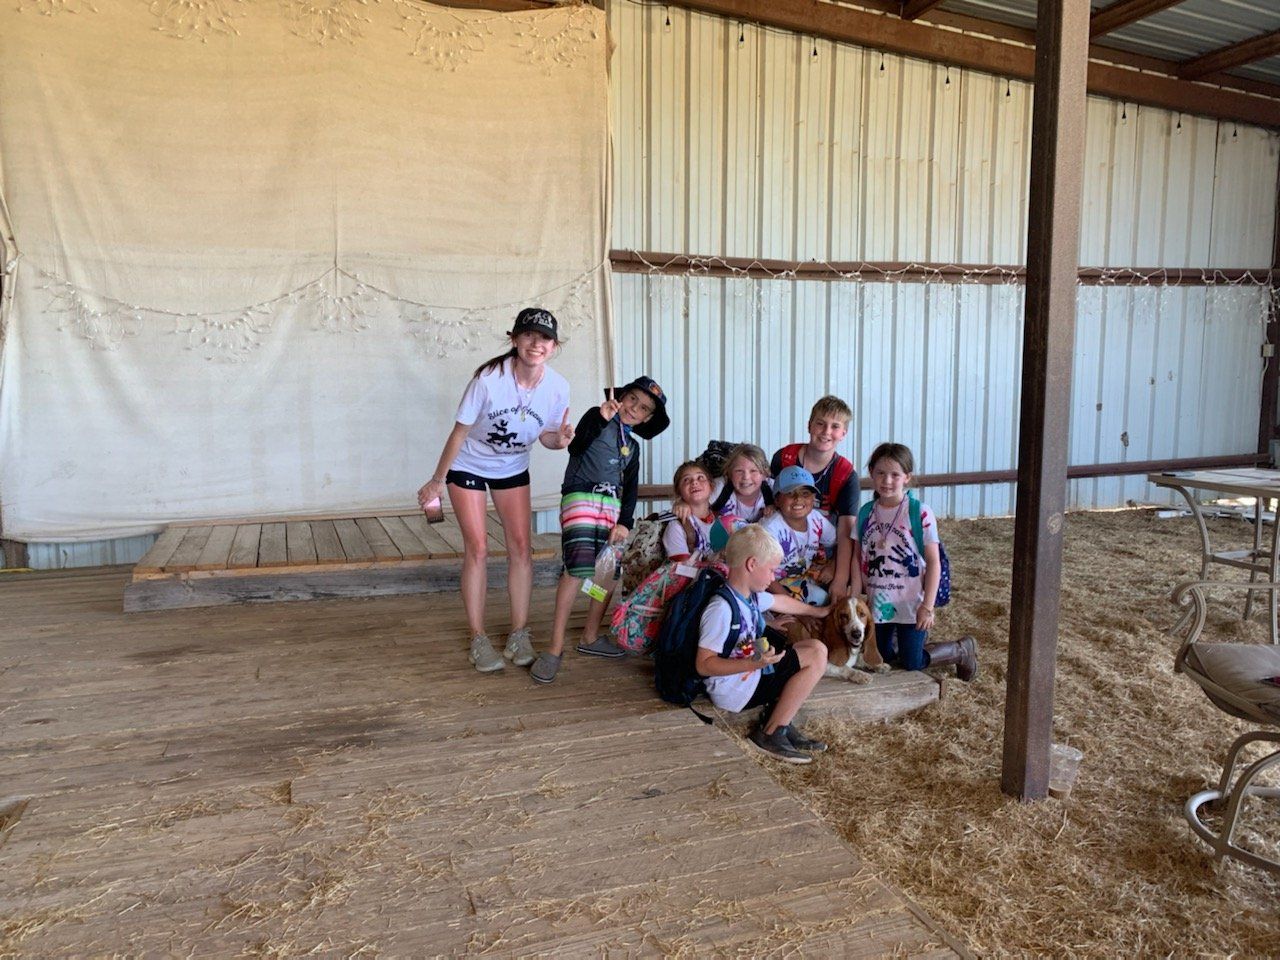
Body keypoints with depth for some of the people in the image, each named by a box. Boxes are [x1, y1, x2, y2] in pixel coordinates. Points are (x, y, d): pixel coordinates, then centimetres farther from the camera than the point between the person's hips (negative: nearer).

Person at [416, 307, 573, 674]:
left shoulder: (558, 387, -20)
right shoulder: (490, 378, -30)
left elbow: (547, 435, -3)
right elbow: (460, 432, -19)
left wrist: (560, 440, -28)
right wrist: (437, 480, -11)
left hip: (512, 469, 4)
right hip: (468, 466, -3)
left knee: (521, 547, 0)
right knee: (477, 550, -5)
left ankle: (519, 634, 13)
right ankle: (478, 639, 6)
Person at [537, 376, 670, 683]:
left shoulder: (632, 446, 19)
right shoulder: (598, 417, 1)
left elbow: (630, 489, 14)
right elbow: (576, 447, -15)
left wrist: (625, 522, 0)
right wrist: (601, 418, -28)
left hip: (611, 505, 7)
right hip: (580, 496, -7)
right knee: (577, 567, -20)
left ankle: (590, 637, 24)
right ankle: (555, 647, -17)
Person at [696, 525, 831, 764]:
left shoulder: (751, 595, 3)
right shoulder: (722, 608, -26)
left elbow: (780, 601, 26)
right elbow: (703, 665, -27)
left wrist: (818, 612, 38)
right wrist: (752, 664, -35)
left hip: (751, 673, 10)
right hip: (733, 689, -10)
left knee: (813, 646, 12)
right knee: (817, 655, -9)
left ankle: (778, 723, 7)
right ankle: (770, 733, -3)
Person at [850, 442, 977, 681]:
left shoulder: (920, 513, -14)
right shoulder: (866, 513, -1)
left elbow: (933, 562, -12)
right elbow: (857, 558, 2)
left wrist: (927, 606, -15)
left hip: (910, 604, -5)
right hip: (878, 604, 5)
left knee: (911, 663, -1)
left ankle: (963, 650, 25)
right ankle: (921, 641, 41)